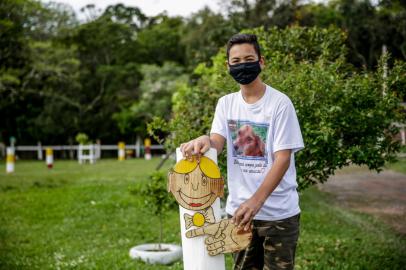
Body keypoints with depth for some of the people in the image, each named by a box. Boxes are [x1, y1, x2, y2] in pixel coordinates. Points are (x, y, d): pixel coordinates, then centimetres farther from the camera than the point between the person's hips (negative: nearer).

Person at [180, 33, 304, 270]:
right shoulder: (226, 103, 6)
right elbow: (217, 142, -7)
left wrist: (256, 201, -27)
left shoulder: (280, 103, -11)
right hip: (239, 208, 5)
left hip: (278, 212, -4)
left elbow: (283, 157, -16)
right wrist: (205, 140, -32)